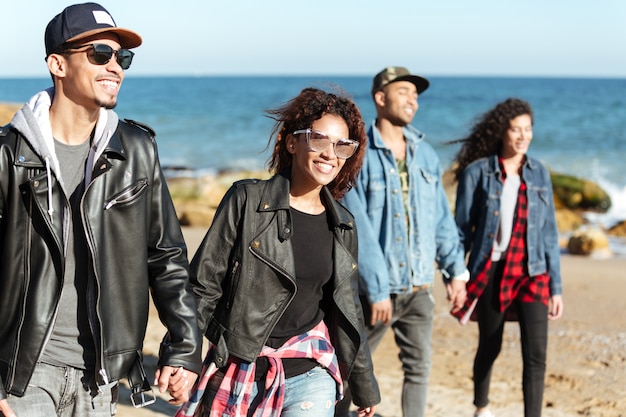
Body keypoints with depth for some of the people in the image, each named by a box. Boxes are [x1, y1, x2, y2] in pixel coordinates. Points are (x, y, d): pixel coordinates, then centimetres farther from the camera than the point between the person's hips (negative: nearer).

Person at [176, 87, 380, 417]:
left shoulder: (342, 226, 6)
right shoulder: (246, 200, -7)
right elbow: (202, 286, -7)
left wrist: (365, 386, 21)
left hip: (310, 376, 2)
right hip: (240, 372, -2)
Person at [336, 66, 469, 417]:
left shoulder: (425, 154, 6)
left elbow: (441, 217, 11)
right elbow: (358, 229, -15)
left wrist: (456, 270, 5)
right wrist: (377, 291, -18)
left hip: (419, 287, 5)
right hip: (374, 287, -4)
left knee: (419, 368, 4)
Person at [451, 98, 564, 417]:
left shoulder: (539, 174, 4)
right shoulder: (477, 172, -5)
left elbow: (549, 232, 7)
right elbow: (462, 230, -1)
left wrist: (556, 286, 5)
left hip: (531, 273, 2)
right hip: (491, 271, -1)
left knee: (536, 354, -12)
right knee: (489, 348, 15)